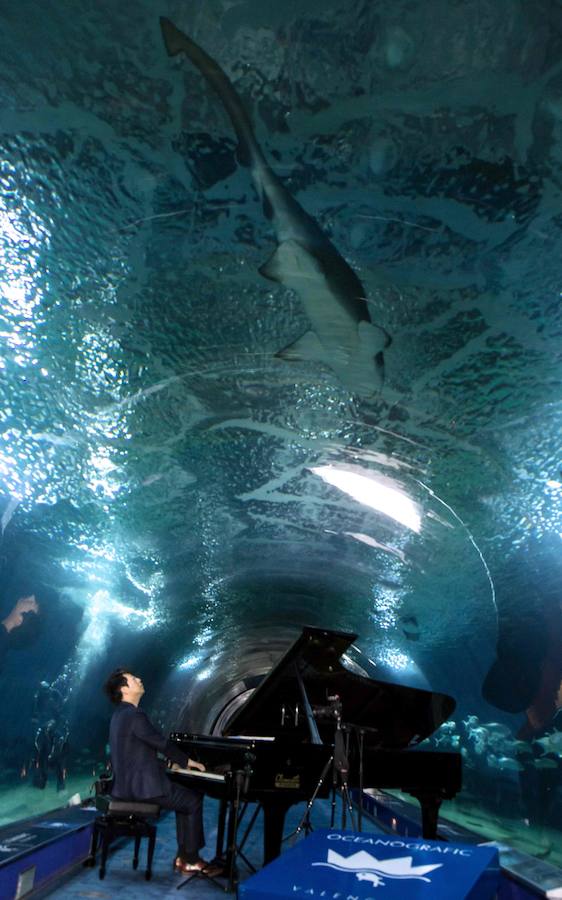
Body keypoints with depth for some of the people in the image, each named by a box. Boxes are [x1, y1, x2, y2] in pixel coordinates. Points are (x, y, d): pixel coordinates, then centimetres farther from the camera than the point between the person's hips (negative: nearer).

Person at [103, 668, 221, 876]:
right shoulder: (134, 715, -20)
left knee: (187, 795, 15)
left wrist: (179, 761, 19)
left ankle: (183, 856, 18)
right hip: (141, 786, -10)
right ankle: (191, 861, 8)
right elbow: (162, 743, -13)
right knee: (193, 801, -1)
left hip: (128, 782, 10)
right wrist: (187, 761, 2)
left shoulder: (121, 714, 12)